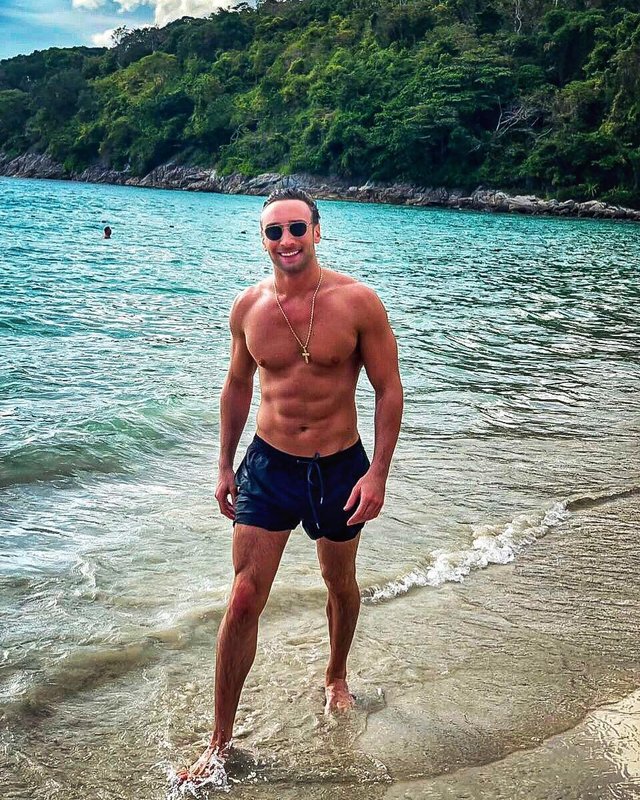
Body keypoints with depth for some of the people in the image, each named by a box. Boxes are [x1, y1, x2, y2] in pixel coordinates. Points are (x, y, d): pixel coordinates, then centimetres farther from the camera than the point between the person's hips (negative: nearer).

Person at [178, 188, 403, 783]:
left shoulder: (356, 302, -13)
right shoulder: (248, 308, -4)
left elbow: (389, 389, -8)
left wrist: (378, 473, -13)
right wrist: (225, 465, 12)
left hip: (339, 467, -1)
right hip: (268, 465, 1)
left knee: (340, 584, 20)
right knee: (243, 601, -2)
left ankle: (335, 677, 49)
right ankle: (220, 741, 11)